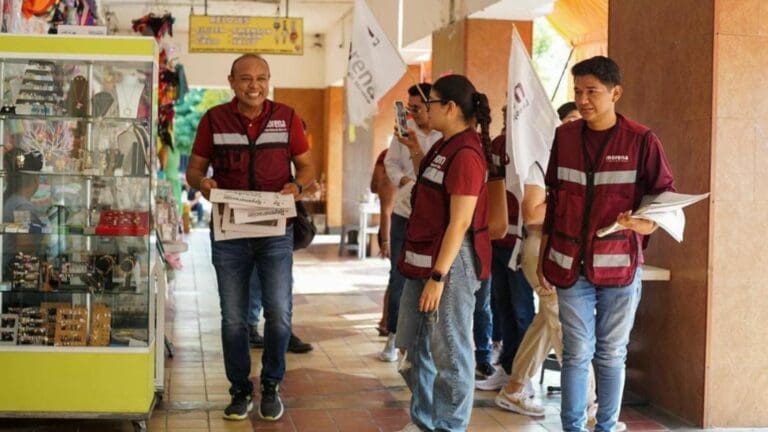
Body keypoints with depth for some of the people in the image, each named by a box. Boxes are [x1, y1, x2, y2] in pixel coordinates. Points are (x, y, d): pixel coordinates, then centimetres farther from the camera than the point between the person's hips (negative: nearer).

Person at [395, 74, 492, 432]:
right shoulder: (444, 146, 12)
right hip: (423, 259, 11)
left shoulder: (466, 153, -18)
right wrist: (415, 152, 16)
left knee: (448, 353, 0)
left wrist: (438, 276, -22)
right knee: (414, 348, 18)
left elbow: (460, 222, -21)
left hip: (450, 263, -11)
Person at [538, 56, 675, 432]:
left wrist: (645, 223, -22)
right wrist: (543, 256, 11)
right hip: (570, 263, 2)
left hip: (620, 264, -2)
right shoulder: (564, 136, 5)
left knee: (612, 354, 8)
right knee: (576, 352, 5)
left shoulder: (641, 141, -5)